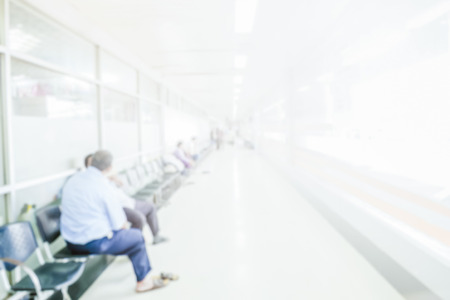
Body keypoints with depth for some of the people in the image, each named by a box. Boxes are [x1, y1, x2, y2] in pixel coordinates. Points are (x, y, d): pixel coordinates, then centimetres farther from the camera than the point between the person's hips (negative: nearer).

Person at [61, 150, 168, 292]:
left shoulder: (72, 179, 1)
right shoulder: (103, 185, -21)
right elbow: (118, 223, -16)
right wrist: (123, 222, 7)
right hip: (93, 244, -8)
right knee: (137, 236, 9)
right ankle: (143, 281, 24)